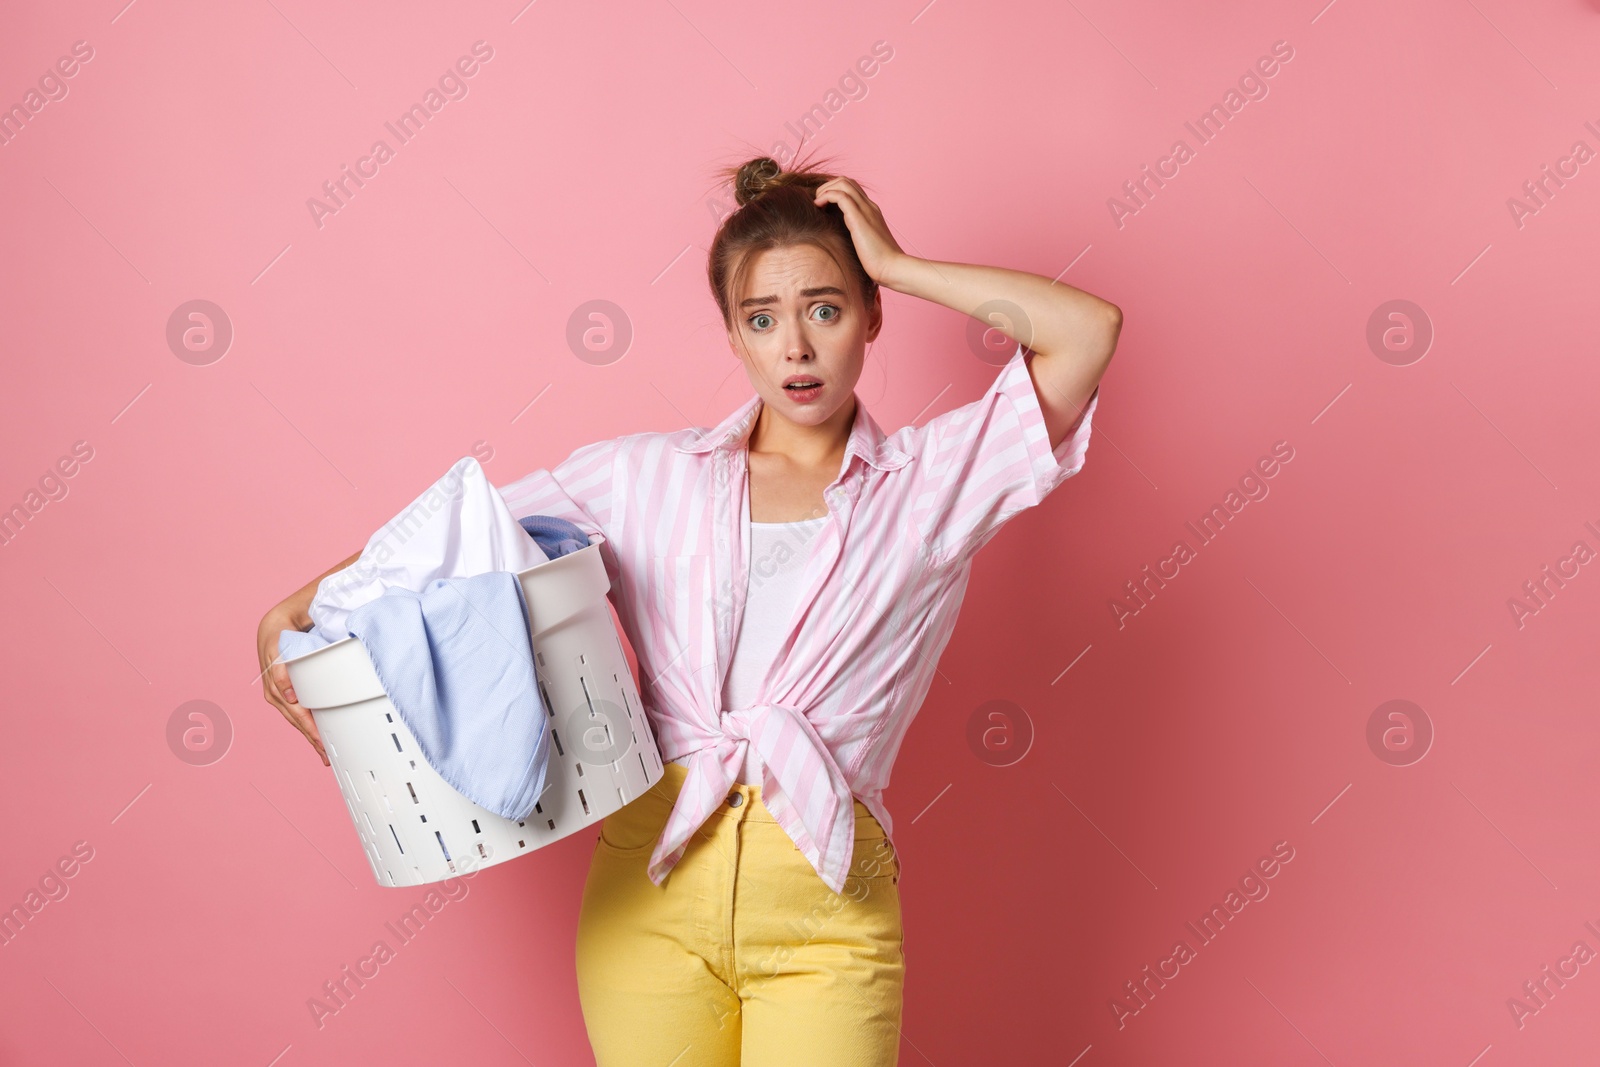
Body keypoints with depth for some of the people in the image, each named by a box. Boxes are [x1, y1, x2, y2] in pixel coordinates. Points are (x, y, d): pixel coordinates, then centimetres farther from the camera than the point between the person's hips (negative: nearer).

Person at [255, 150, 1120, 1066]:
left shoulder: (932, 482, 4)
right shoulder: (647, 476, 9)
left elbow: (1089, 329, -6)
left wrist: (897, 265, 1)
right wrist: (299, 607, -4)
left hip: (825, 909, -1)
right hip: (650, 887, 2)